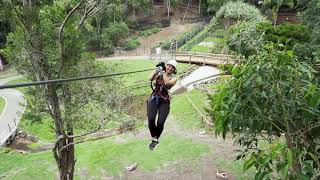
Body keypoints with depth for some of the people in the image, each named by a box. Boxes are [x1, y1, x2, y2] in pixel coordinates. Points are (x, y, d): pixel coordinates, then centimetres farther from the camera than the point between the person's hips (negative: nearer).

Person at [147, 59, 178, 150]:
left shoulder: (173, 79, 8)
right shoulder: (160, 74, 11)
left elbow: (167, 82, -14)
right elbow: (150, 78, -7)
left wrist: (163, 72, -14)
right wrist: (156, 70, -14)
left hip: (164, 101, 0)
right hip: (154, 98, 1)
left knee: (160, 123, -13)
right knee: (151, 119, -22)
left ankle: (156, 139, 16)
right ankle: (154, 138, 3)